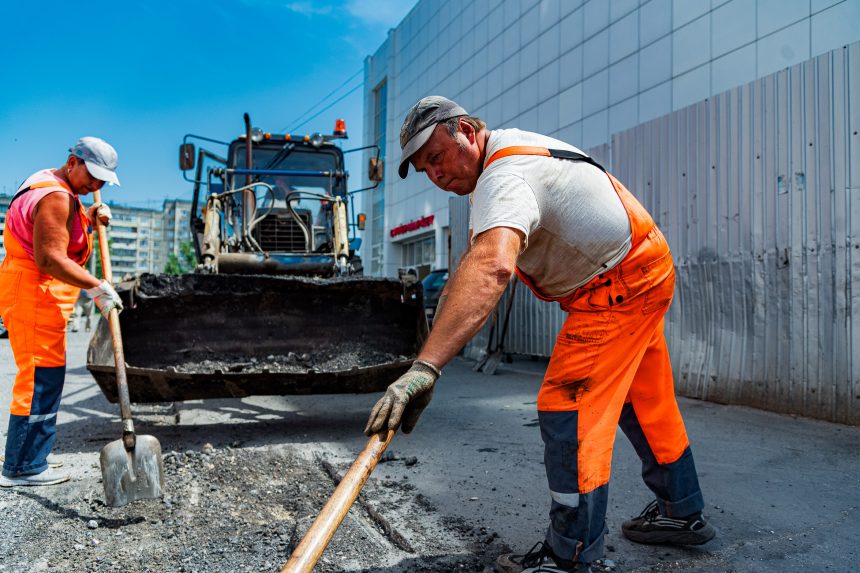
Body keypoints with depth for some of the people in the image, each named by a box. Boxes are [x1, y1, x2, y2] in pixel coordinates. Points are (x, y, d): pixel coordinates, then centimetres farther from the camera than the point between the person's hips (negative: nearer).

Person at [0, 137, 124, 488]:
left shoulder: (46, 184, 16)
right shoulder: (56, 196, -18)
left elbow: (57, 226, 28)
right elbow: (50, 259, -25)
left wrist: (91, 216, 10)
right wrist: (96, 288, -28)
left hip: (31, 294, 11)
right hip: (35, 295, -11)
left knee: (40, 377, 16)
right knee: (40, 378, -7)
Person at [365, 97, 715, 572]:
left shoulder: (504, 176, -29)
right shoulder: (511, 144, 5)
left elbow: (492, 266, -49)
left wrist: (426, 365, -58)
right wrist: (454, 289, 15)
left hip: (619, 287, -11)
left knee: (567, 408, -13)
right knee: (644, 399, 19)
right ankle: (682, 511, 35)